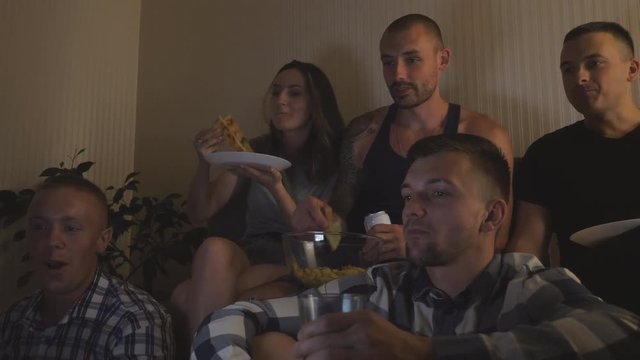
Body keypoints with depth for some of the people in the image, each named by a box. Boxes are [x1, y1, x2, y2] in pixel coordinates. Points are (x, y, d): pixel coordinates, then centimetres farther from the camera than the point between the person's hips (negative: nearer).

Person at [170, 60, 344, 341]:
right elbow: (200, 214, 6)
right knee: (214, 247, -32)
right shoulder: (256, 150, 8)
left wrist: (275, 187, -21)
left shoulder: (334, 161, -2)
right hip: (250, 256, 4)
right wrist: (204, 163, -13)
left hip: (299, 271, -4)